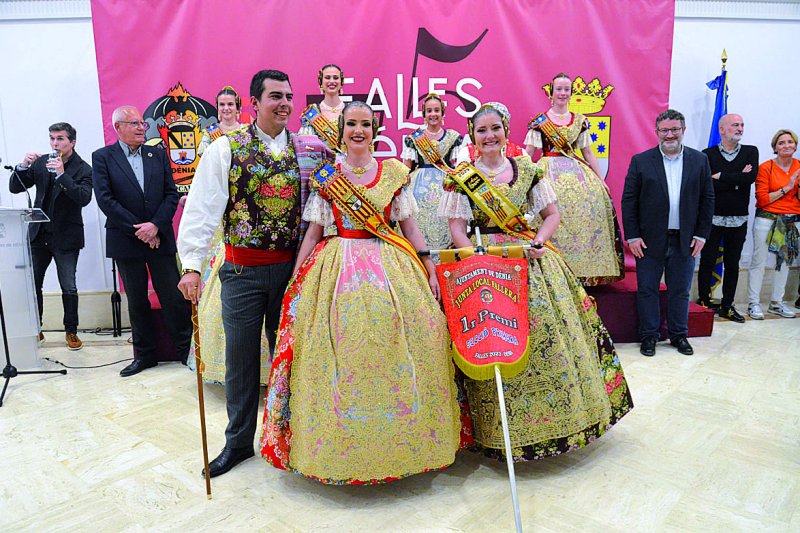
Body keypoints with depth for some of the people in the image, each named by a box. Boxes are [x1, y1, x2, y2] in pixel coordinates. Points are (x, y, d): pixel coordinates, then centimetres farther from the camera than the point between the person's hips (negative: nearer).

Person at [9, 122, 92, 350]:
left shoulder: (83, 169, -7)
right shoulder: (41, 163, 4)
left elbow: (84, 198, -22)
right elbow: (14, 188, 5)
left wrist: (62, 174, -29)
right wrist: (23, 166, -12)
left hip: (66, 237, -4)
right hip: (39, 235, 4)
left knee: (69, 288, 2)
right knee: (32, 285, 9)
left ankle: (71, 331, 16)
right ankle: (35, 330, 25)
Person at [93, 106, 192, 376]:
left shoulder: (158, 155, 8)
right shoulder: (102, 157, 1)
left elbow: (171, 194, 3)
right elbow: (105, 200, -7)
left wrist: (155, 225, -11)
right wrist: (138, 230, -12)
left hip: (160, 238, 1)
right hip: (126, 241, -1)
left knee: (173, 297, 2)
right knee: (137, 302, 9)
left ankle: (185, 349, 15)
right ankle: (144, 354, 21)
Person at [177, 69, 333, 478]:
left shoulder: (307, 150, 6)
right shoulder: (226, 148, -3)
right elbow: (201, 208, -9)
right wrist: (192, 265, -16)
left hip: (291, 267, 2)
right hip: (243, 269, -2)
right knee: (241, 357, 8)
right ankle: (238, 442, 25)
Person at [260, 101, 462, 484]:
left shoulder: (394, 172, 8)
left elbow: (410, 226, 8)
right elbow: (313, 232, 6)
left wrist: (430, 269, 2)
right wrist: (295, 279, 0)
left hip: (391, 269, 1)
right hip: (338, 271, 0)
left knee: (389, 343, -2)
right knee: (340, 348, -3)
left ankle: (399, 439, 17)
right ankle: (340, 443, 14)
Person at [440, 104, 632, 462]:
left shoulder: (527, 170, 9)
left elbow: (551, 213, 12)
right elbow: (457, 227, -2)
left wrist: (540, 241, -7)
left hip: (529, 259, 2)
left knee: (547, 331, 2)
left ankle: (554, 418, 21)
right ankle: (496, 425, 11)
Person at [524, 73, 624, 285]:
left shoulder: (580, 121, 13)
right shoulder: (539, 121, 4)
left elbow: (588, 152, 15)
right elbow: (528, 153, 1)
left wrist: (601, 180, 10)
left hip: (578, 174, 3)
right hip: (549, 173, -3)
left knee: (583, 215, -7)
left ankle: (582, 270, 5)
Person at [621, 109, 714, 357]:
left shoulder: (699, 160, 6)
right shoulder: (641, 161, -1)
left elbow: (707, 199, 7)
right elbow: (629, 200, -3)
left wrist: (701, 234, 1)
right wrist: (632, 236, -8)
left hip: (685, 241, 2)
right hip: (650, 240, -2)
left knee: (680, 291, 11)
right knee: (647, 290, 5)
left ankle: (679, 335, 27)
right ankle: (649, 336, 19)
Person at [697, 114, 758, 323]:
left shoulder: (751, 152, 6)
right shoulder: (708, 154, -1)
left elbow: (751, 176, -13)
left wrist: (720, 177, -12)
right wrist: (737, 180, -13)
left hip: (738, 220, 2)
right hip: (713, 218, -2)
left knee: (732, 264, 9)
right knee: (707, 262, 3)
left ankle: (727, 306, 18)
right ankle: (703, 302, 16)